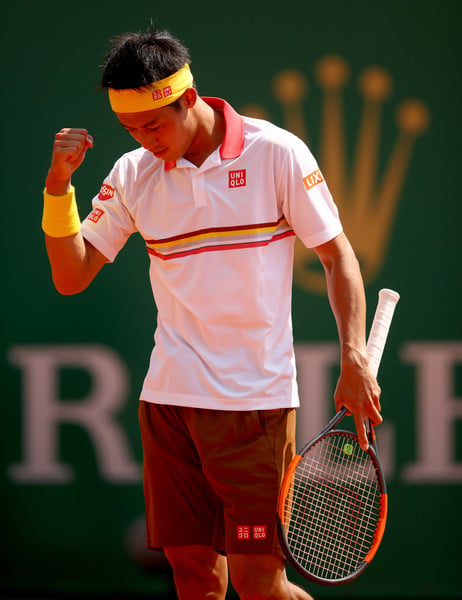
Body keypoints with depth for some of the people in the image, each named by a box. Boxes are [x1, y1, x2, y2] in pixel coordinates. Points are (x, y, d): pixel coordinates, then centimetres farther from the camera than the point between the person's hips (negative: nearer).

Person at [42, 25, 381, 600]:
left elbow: (337, 255, 1)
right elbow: (70, 276, 8)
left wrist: (354, 359, -9)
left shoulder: (277, 153, -5)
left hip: (257, 396, -4)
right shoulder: (132, 174, 6)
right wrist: (59, 182, -5)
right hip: (170, 397, 4)